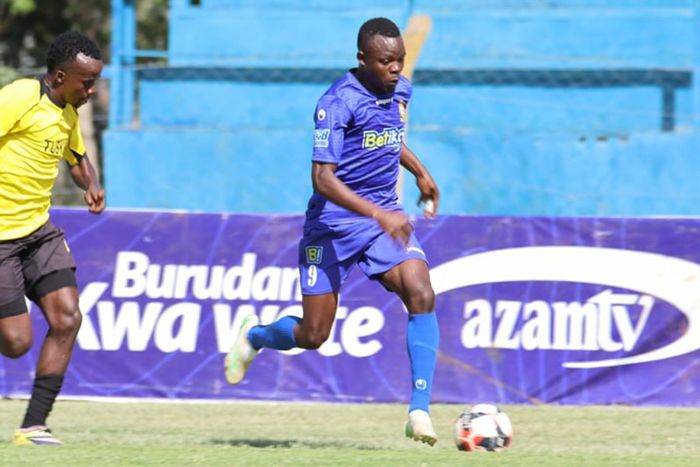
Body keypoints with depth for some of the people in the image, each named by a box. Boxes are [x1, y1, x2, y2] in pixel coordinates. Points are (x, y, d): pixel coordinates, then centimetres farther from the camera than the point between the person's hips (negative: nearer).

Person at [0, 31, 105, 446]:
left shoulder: (68, 113, 12)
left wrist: (92, 185, 9)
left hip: (39, 231, 8)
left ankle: (34, 425, 0)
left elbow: (78, 158, 31)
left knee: (67, 319, -8)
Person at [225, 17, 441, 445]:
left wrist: (420, 172, 23)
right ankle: (254, 335, 38)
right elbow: (322, 178, -28)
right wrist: (378, 214, -36)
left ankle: (420, 411, -20)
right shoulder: (338, 102, -20)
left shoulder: (401, 90, 3)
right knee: (313, 335, 2)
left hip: (386, 215, 5)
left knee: (421, 296, -21)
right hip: (333, 221, -5)